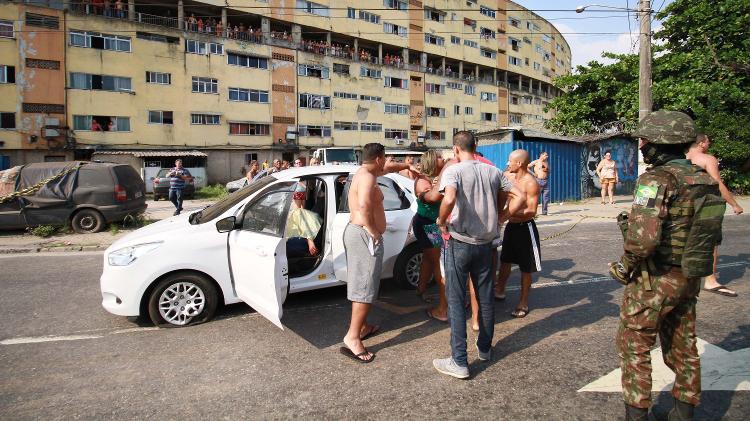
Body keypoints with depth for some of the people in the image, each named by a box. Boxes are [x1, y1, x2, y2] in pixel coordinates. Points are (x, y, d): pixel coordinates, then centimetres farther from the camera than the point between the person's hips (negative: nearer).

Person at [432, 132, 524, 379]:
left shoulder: (453, 170, -12)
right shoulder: (492, 171, 4)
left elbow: (449, 199, -32)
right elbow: (518, 197, 6)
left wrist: (441, 221, -15)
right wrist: (500, 217, 12)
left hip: (459, 243, -5)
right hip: (485, 243, 5)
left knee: (456, 301, 2)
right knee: (485, 298, 17)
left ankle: (459, 362, 6)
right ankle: (485, 349, 34)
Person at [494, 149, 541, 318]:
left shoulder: (531, 183, -18)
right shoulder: (512, 179, 6)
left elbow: (531, 211, -23)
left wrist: (509, 212, -30)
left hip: (525, 228, -8)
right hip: (511, 225, 8)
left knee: (525, 268, 4)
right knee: (505, 260, 19)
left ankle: (523, 303, 17)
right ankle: (499, 291, 36)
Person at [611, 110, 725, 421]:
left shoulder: (657, 179, -21)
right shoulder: (703, 179, 5)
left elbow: (643, 237, -30)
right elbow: (712, 234, 13)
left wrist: (625, 267, -13)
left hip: (655, 279, -8)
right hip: (689, 278, 8)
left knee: (634, 343, 6)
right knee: (682, 345, 20)